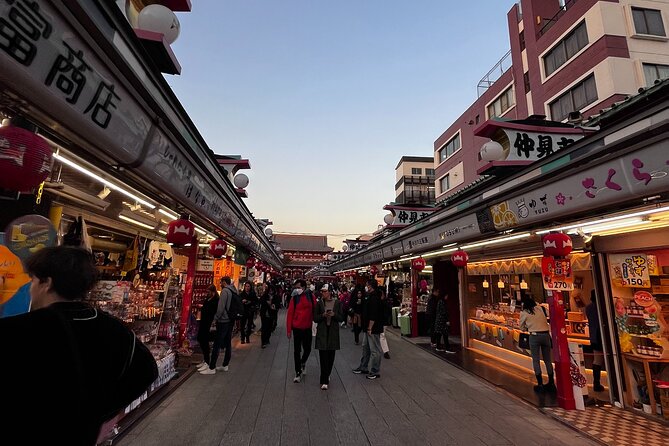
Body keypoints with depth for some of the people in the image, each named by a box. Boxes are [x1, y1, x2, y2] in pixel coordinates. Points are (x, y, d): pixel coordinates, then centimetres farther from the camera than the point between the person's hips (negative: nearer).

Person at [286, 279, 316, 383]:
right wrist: (289, 329, -8)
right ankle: (298, 372, 19)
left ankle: (303, 362, 43)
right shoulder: (294, 298, -8)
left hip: (308, 328, 2)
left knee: (307, 349, 12)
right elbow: (290, 314, -7)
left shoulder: (311, 296, -5)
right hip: (297, 328, -1)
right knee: (297, 350, 5)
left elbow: (315, 311, 1)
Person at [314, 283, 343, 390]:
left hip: (333, 331, 1)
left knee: (331, 355, 9)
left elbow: (341, 318, 1)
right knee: (323, 356, -5)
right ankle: (324, 381, 0)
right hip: (322, 331, -1)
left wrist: (334, 315, -17)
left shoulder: (337, 303, 0)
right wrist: (323, 315, -16)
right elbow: (315, 318, 1)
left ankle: (327, 375, 31)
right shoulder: (319, 303, 1)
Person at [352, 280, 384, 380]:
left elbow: (373, 315, -25)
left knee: (374, 350, 1)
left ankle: (375, 372, 12)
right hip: (368, 328, 11)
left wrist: (370, 328, -22)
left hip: (373, 329, -11)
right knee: (365, 348, 20)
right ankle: (364, 367, 33)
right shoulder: (369, 296, 11)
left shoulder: (374, 297, -21)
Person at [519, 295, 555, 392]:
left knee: (536, 361, 6)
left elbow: (522, 327, 6)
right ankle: (551, 383, 23)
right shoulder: (542, 308, 1)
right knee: (548, 360, 15)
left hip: (534, 336, -3)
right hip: (546, 334, 4)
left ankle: (540, 384, 9)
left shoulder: (524, 313, -4)